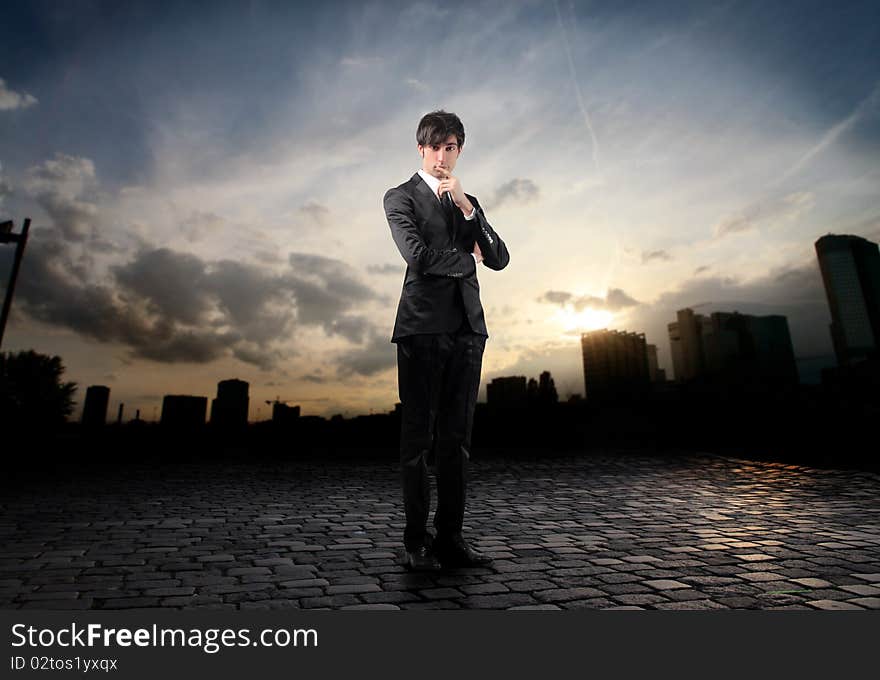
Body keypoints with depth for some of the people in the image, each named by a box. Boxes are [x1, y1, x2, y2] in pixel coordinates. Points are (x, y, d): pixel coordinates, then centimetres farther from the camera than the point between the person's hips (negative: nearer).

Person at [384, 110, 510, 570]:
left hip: (467, 328, 5)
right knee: (418, 437, -1)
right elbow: (418, 256, -11)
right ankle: (417, 541, 11)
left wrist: (466, 206, 1)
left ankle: (450, 536, 14)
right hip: (423, 328, -4)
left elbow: (500, 259, 10)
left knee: (457, 437, 5)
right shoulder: (401, 198, 8)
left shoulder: (469, 202, 24)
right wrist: (468, 259, 4)